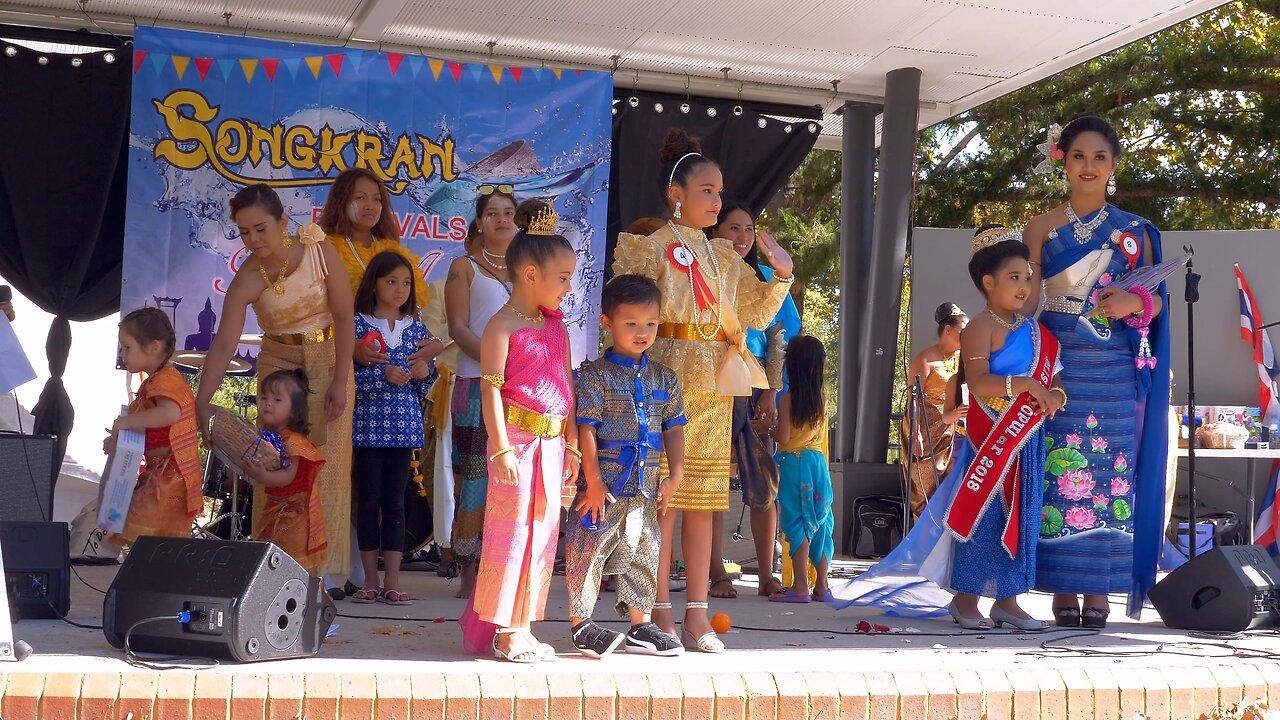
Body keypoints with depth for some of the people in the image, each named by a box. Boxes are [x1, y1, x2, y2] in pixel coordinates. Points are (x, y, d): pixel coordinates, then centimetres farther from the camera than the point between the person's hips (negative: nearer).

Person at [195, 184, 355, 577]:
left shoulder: (319, 251, -16)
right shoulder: (247, 280, -13)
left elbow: (344, 317, -12)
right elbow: (223, 345, -18)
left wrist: (339, 382, -15)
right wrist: (201, 401, -28)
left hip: (328, 362, -1)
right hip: (277, 366, 1)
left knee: (326, 468, -3)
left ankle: (322, 569, 3)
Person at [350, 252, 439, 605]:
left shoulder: (416, 327, 10)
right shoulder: (359, 325, -2)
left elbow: (423, 388, 15)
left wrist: (425, 372, -6)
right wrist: (384, 374, -21)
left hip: (404, 426, 3)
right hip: (368, 426, -3)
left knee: (396, 502, 5)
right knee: (368, 500, 4)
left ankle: (393, 582, 8)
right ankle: (370, 581, 12)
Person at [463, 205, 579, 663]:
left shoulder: (557, 326, 14)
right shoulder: (503, 327, -8)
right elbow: (491, 390, -12)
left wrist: (571, 443, 14)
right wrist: (501, 448, -18)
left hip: (552, 443, 8)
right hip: (518, 439, -7)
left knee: (544, 532, 9)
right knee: (514, 530, -4)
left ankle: (520, 627, 18)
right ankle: (505, 631, 5)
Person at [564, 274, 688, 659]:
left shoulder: (664, 379, 10)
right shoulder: (595, 375, -7)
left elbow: (674, 429, 15)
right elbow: (586, 429, -10)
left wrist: (675, 475, 6)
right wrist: (593, 481, -14)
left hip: (645, 488, 6)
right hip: (604, 484, -6)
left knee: (643, 552, 13)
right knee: (589, 549, -2)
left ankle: (640, 623, 24)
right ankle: (581, 623, 10)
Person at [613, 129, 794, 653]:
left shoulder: (724, 256, 16)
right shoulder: (649, 249, 1)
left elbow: (758, 314, 16)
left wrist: (782, 275, 1)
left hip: (715, 387, 5)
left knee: (703, 500, 5)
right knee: (662, 496, -5)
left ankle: (697, 614, 10)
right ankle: (661, 613, 4)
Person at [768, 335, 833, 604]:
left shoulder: (788, 399, -11)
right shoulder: (822, 398, 4)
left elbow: (783, 437, -13)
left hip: (793, 463, -5)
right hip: (818, 460, 5)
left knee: (798, 523, -3)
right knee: (820, 522, 9)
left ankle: (800, 586, -5)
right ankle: (821, 586, 14)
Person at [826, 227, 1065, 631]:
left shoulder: (1034, 332, 14)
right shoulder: (982, 328, -8)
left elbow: (1052, 377, 15)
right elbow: (979, 382, -20)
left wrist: (1055, 394, -7)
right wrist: (1026, 384, -23)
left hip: (1025, 443, 7)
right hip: (988, 442, -7)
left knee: (1020, 518, 9)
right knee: (981, 516, -4)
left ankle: (1007, 599, 17)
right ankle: (965, 599, 7)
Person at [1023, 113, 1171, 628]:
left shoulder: (1134, 230, 10)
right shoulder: (1043, 227, 8)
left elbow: (1157, 298, 10)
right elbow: (1025, 298, 3)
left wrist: (1136, 303, -13)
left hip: (1115, 372, 1)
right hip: (1059, 368, -1)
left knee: (1110, 471, -2)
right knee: (1061, 469, -4)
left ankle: (1099, 589, 4)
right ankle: (1064, 589, 3)